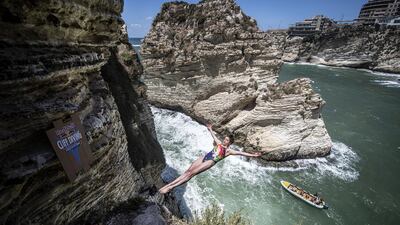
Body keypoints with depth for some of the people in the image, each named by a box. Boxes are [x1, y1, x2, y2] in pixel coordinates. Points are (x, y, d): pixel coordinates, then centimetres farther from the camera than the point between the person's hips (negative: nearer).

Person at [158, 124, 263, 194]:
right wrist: (210, 129, 50)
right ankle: (169, 184, -10)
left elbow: (241, 153, -1)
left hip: (210, 162, -5)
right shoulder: (219, 143, 21)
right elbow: (214, 136, 36)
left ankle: (171, 187, -17)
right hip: (204, 157, 5)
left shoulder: (229, 151, 6)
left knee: (191, 173, -17)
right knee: (188, 170, -8)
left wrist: (252, 155, -8)